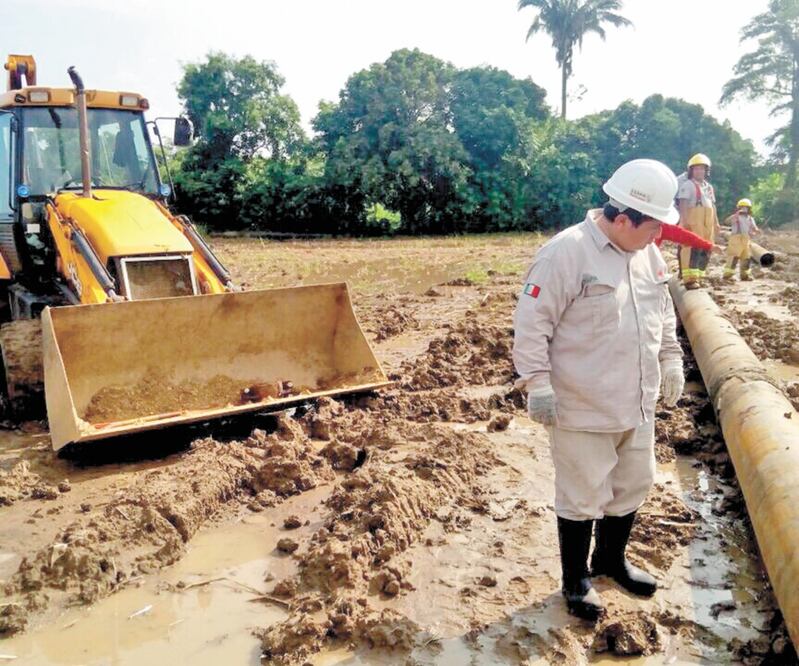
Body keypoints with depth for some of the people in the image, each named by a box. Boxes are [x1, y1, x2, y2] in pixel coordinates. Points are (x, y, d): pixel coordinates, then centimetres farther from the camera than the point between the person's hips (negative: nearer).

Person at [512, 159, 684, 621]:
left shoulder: (648, 253, 6)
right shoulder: (567, 252, -19)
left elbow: (664, 311, 20)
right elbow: (532, 322, -19)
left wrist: (671, 361, 18)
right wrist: (538, 383, -20)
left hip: (638, 404, 8)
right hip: (582, 409, -8)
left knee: (634, 485, 21)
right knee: (583, 497, 7)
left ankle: (611, 559, 46)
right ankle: (576, 580, 30)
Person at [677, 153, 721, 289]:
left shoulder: (709, 187, 23)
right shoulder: (687, 184, -1)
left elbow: (712, 206, 24)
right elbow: (683, 203, -11)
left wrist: (716, 222, 20)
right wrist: (684, 220, -22)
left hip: (707, 222, 8)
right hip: (692, 220, -8)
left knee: (706, 250, 7)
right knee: (692, 248, -15)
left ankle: (698, 276, 15)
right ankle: (690, 279, -20)